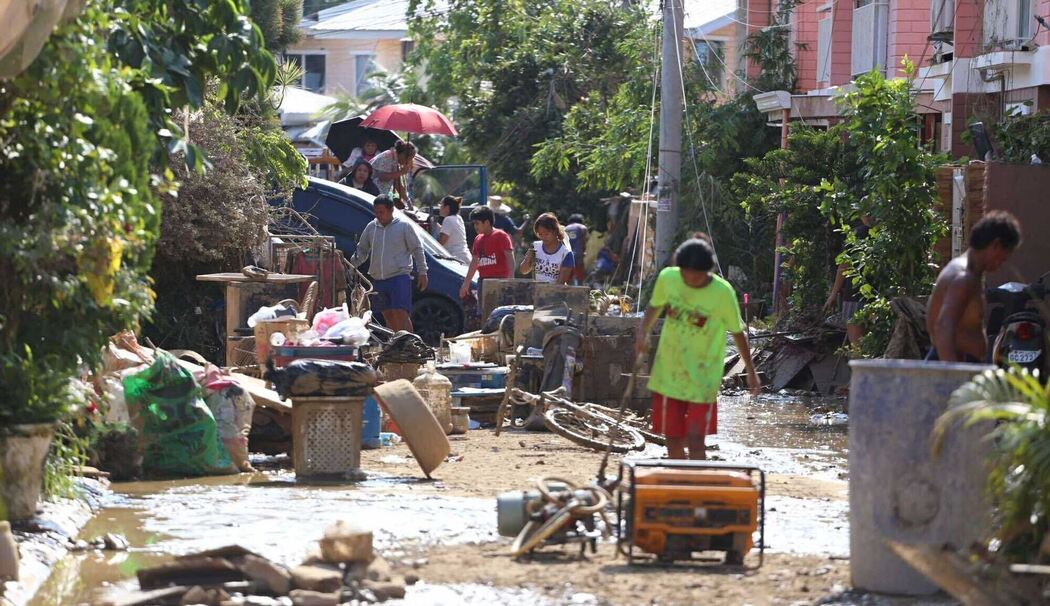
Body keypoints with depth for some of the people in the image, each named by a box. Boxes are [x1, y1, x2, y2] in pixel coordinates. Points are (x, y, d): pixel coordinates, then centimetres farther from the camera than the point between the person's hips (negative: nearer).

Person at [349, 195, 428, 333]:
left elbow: (417, 249, 2)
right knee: (388, 317, 10)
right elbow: (362, 250, 19)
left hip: (399, 277, -6)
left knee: (401, 314, -15)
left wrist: (422, 272, -2)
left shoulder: (404, 226, -1)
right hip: (378, 280, 6)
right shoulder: (371, 227, 11)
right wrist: (352, 264, 1)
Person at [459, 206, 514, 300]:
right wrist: (466, 283, 21)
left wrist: (510, 279, -21)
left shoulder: (500, 236, -5)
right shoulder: (478, 239, 18)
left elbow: (510, 258, -10)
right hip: (482, 280, 8)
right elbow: (474, 262, 23)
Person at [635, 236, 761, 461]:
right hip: (669, 373, 3)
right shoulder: (667, 278, -7)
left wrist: (751, 372, 6)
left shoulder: (722, 292, -15)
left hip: (703, 378, -3)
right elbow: (655, 306, 13)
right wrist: (643, 331, -6)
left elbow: (737, 332, -2)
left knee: (695, 440, -10)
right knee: (673, 440, 8)